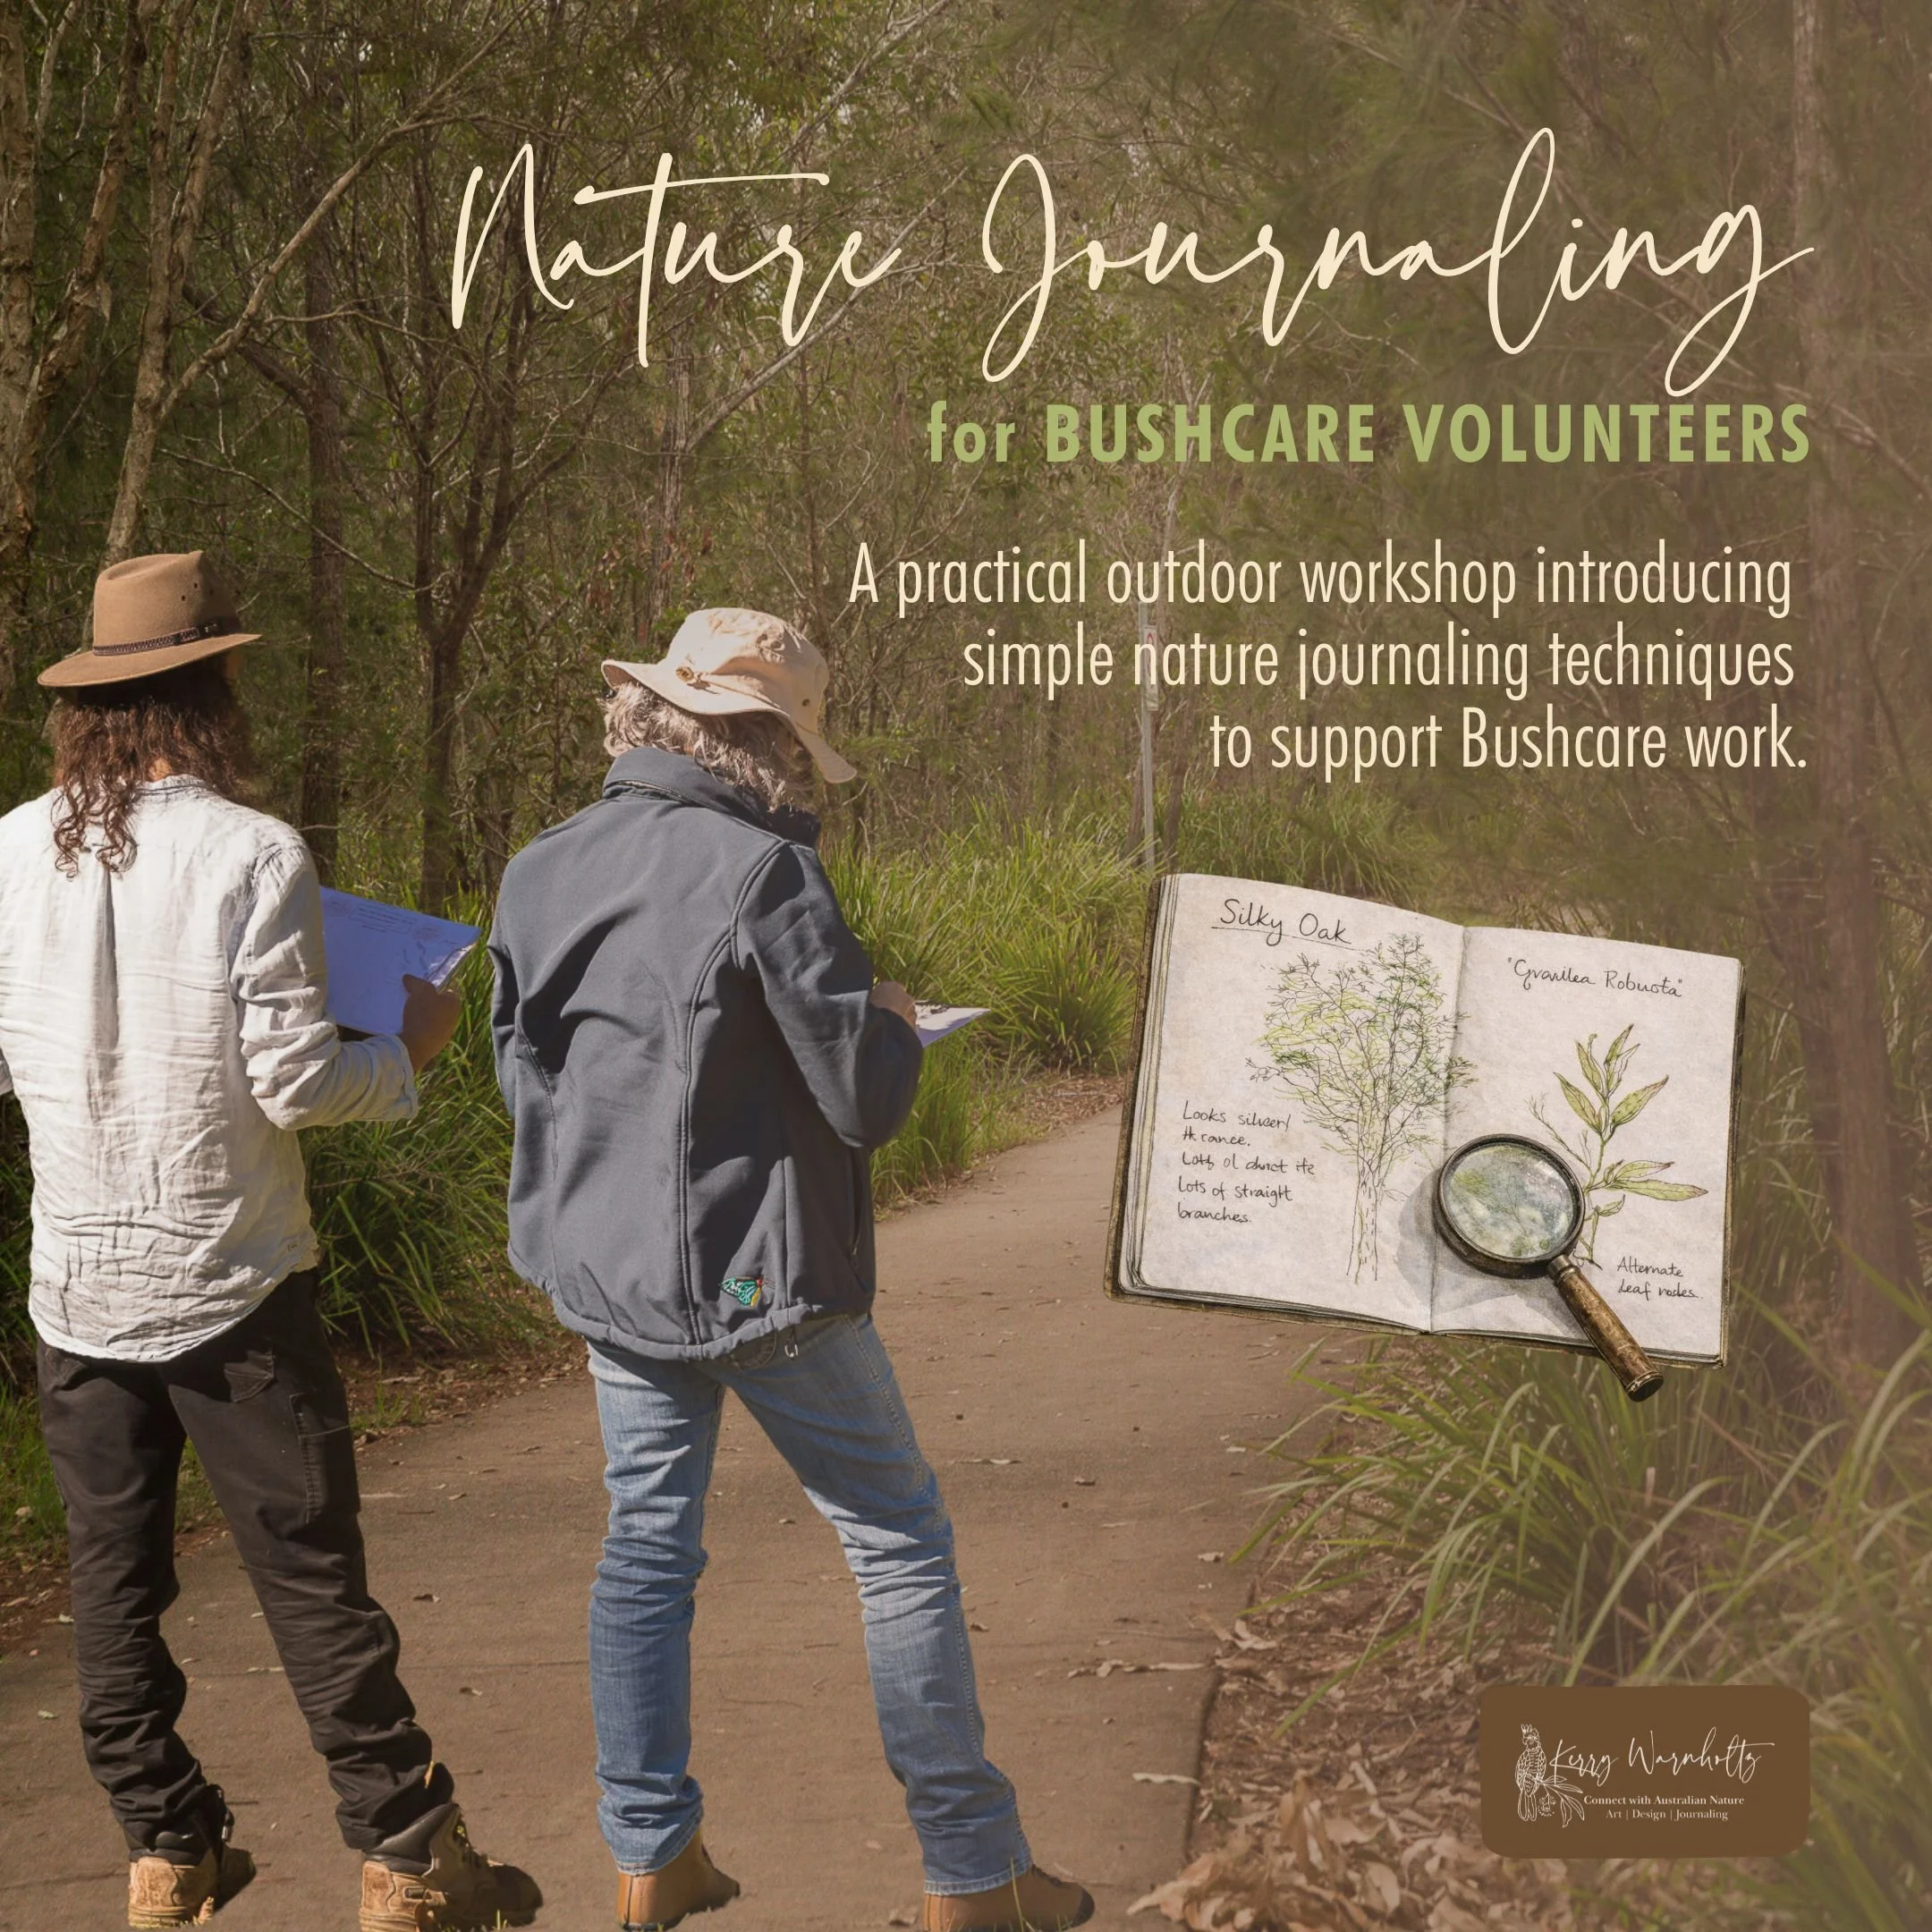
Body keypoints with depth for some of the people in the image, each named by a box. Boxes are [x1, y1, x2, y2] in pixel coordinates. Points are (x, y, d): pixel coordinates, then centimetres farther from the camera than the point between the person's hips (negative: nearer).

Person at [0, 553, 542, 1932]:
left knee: (114, 1579, 13)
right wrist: (409, 1051, 2)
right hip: (227, 1283, -4)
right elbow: (293, 1082, -16)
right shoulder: (252, 858, -15)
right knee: (313, 1579, 4)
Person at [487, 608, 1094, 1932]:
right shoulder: (760, 872, -18)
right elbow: (868, 1101, -16)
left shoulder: (541, 873, 3)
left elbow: (526, 1077, 13)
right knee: (901, 1541, 6)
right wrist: (892, 1026, 4)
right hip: (761, 1275, -6)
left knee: (647, 1549, 16)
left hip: (607, 1274, 6)